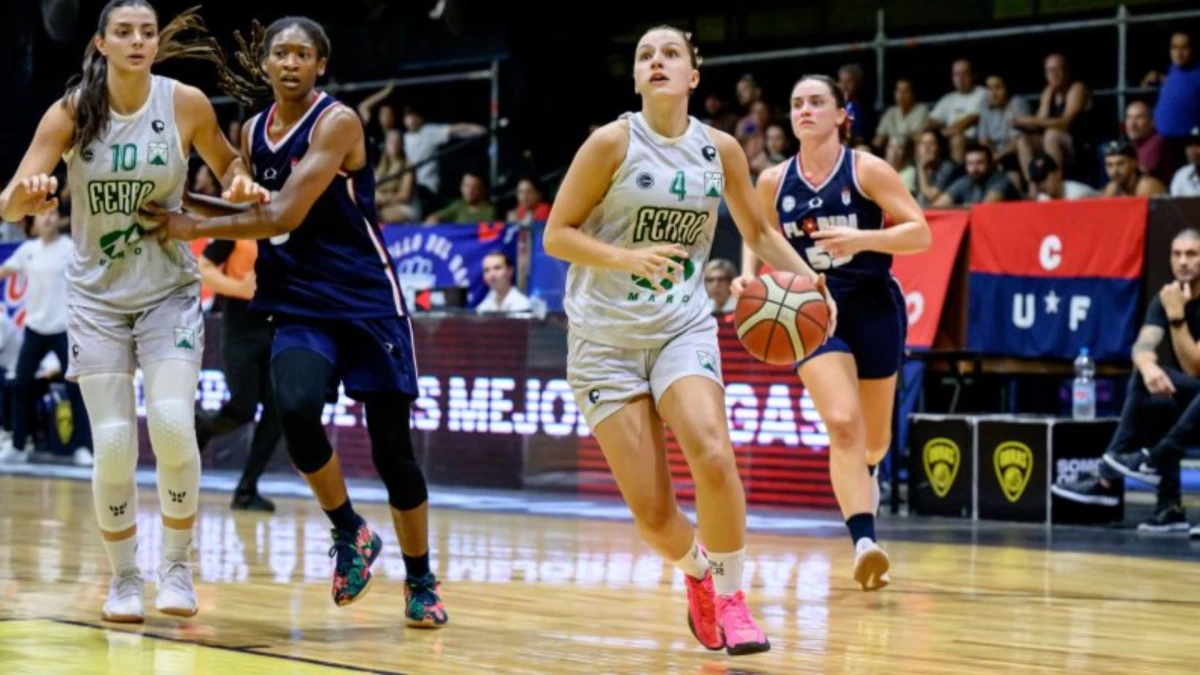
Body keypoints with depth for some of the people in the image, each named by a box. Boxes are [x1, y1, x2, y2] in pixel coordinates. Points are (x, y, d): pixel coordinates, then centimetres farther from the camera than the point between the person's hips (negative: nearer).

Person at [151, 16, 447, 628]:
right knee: (296, 410, -24)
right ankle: (349, 534, 0)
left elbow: (286, 215, -20)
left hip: (367, 303, -4)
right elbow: (249, 211, 22)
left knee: (391, 447, -1)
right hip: (300, 307, 4)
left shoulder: (337, 122, -12)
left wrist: (196, 228, -16)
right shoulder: (253, 132, 9)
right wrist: (179, 203, 8)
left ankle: (421, 583, 18)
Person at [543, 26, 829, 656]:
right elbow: (556, 235, -6)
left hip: (684, 326, 2)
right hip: (606, 337, -2)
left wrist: (806, 281, 0)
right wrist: (627, 257, -22)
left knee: (713, 456, -26)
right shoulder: (613, 142, -7)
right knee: (651, 512, -8)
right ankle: (697, 574, 26)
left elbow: (758, 231, 17)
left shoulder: (720, 149, 2)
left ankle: (729, 594, -5)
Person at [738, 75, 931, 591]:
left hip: (874, 308, 0)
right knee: (842, 424, -21)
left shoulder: (867, 170, -9)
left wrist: (862, 239, -27)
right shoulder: (774, 182, 0)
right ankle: (864, 543, -27)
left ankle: (863, 473, 51)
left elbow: (920, 233, -12)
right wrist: (748, 276, -3)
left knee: (874, 437, 13)